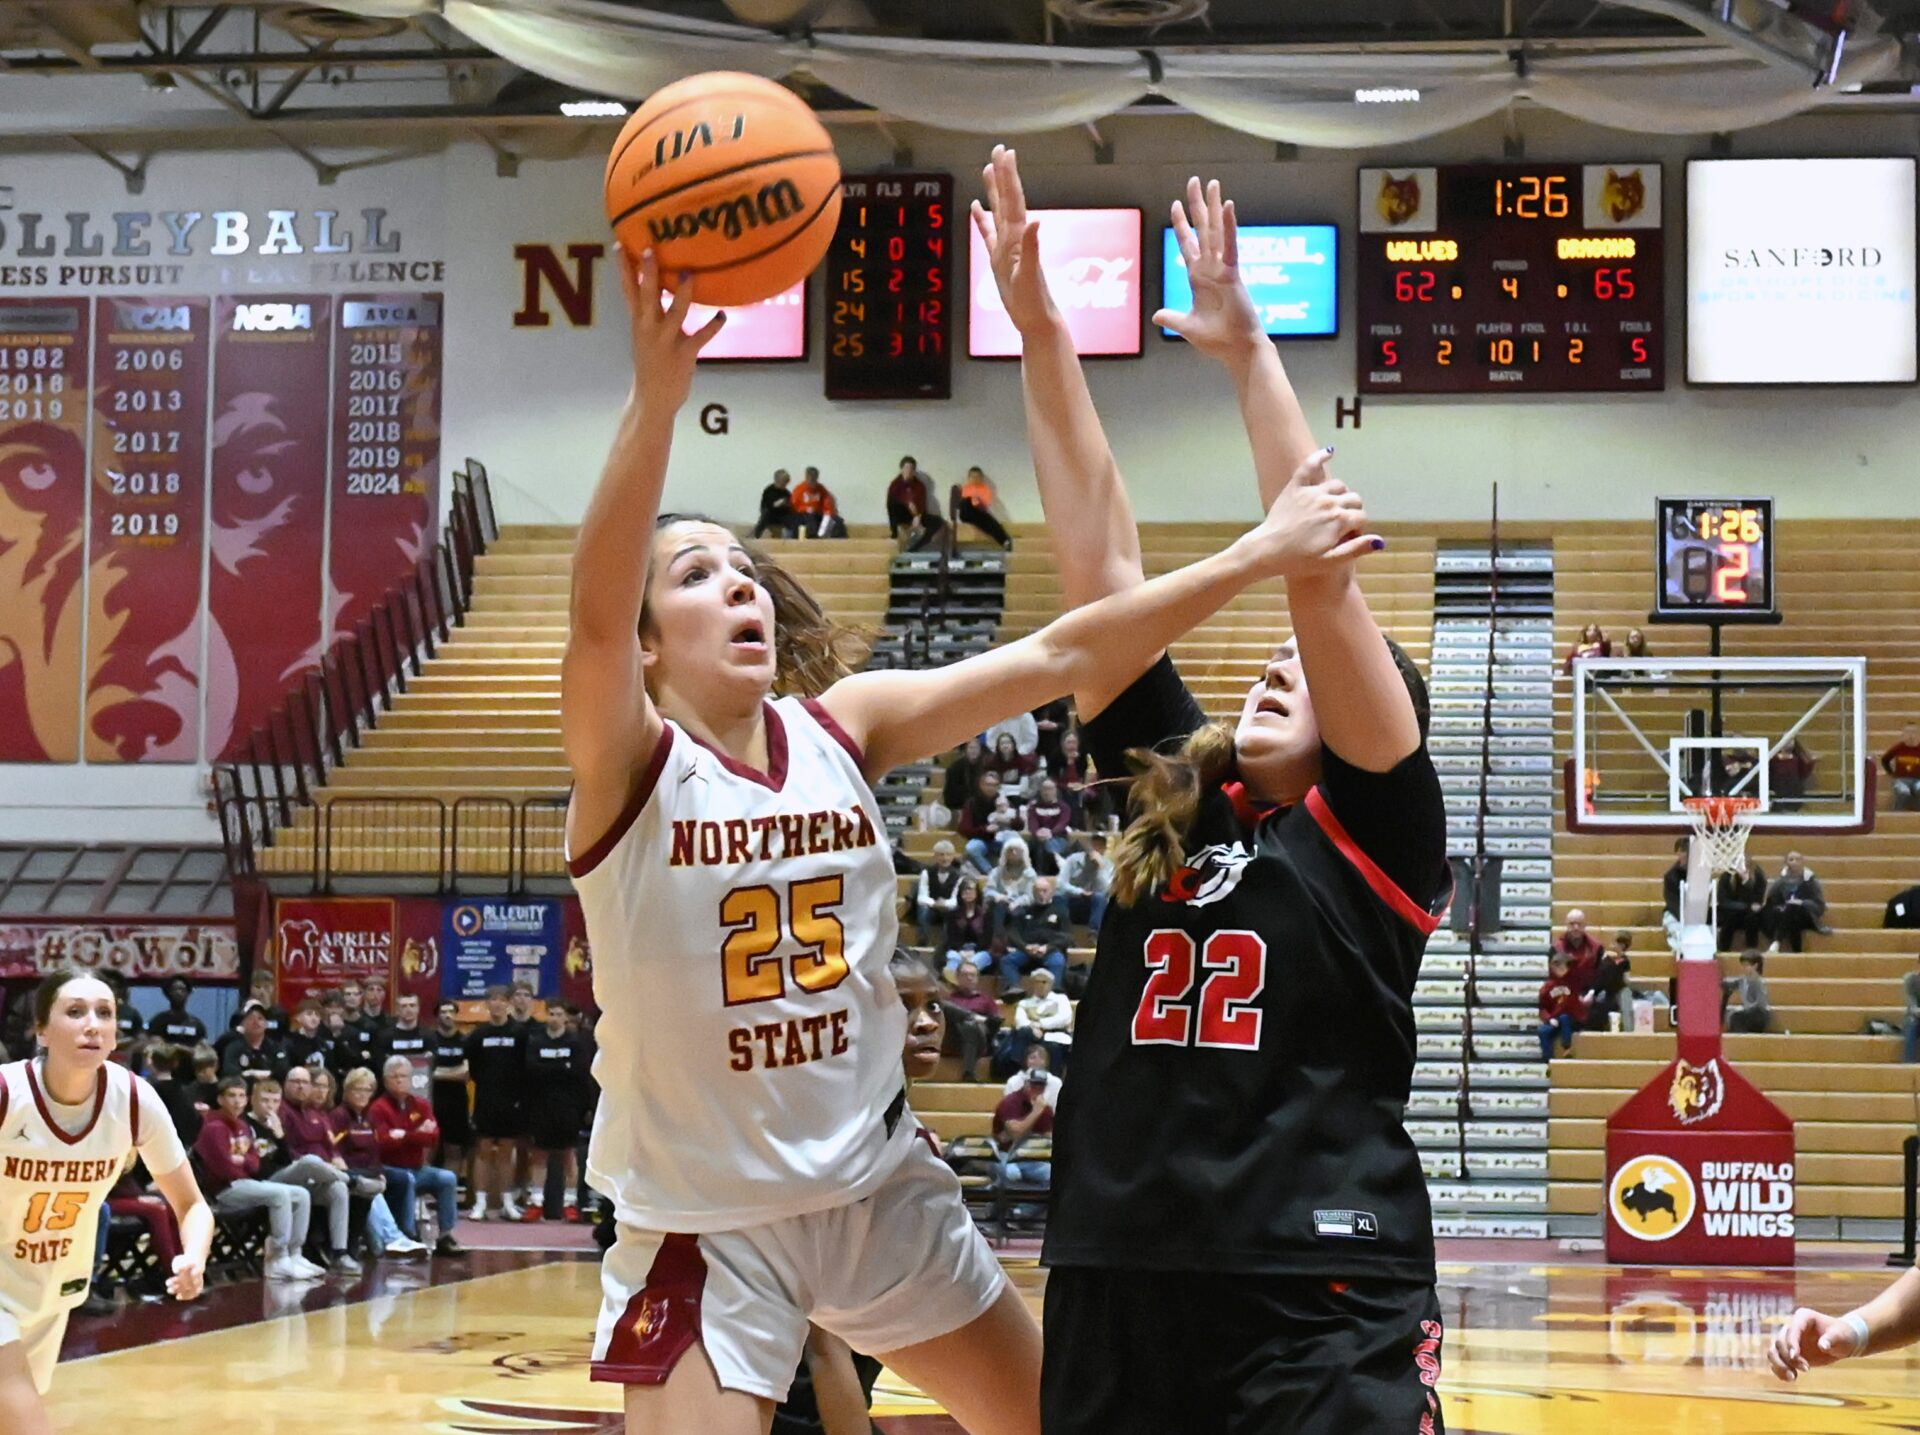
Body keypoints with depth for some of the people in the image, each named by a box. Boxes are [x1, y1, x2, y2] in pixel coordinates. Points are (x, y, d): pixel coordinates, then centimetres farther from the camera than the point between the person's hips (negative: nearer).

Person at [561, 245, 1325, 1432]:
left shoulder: (846, 727, -3)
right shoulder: (628, 763, -14)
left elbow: (1058, 658, -10)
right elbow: (593, 613, -34)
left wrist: (1252, 558, -20)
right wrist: (658, 397, -49)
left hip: (880, 1185, 5)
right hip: (702, 1217, -4)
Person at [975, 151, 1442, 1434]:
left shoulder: (1376, 829, 1)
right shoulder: (1172, 802, 13)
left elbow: (1322, 575, -8)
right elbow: (1098, 557, 10)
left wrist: (1247, 348, -8)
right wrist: (1042, 333, 6)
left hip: (1324, 1309, -5)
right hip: (1116, 1285, 5)